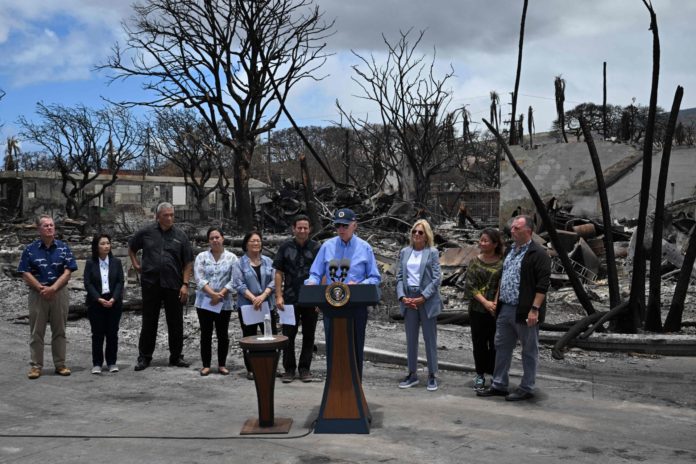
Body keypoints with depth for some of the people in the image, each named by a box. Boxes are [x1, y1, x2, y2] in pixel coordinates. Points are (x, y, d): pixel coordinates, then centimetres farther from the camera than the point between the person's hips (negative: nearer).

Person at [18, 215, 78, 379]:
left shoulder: (63, 247, 4)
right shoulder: (30, 249, 1)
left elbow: (67, 272, -2)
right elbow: (26, 273, -3)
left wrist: (53, 288, -14)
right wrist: (41, 288, -14)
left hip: (59, 293, 1)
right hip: (37, 295, -1)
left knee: (59, 331, 6)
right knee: (36, 332, 3)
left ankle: (60, 364, 14)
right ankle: (36, 365, 10)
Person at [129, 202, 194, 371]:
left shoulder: (180, 235, 3)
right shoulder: (146, 232, 3)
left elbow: (188, 262, 2)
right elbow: (131, 248, 20)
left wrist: (185, 284, -5)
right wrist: (136, 265, 9)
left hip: (174, 285, 0)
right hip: (150, 284, 0)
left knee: (176, 323, 6)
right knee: (149, 322, 7)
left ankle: (176, 357, 18)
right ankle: (144, 357, 17)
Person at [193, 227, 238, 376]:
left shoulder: (231, 258, 3)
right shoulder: (202, 257, 3)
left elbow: (233, 280, -4)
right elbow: (199, 279, -7)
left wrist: (221, 294, -15)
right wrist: (213, 294, -18)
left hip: (224, 303, 0)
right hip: (204, 302, 0)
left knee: (223, 335, 6)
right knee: (206, 334, 4)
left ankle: (222, 365, 16)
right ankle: (206, 365, 13)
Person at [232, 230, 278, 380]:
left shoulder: (268, 261, 8)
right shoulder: (240, 263, 1)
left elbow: (273, 281, 1)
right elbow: (238, 284, -7)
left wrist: (263, 296, -14)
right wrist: (253, 298, -17)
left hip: (267, 305, 2)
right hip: (247, 306, -2)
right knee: (249, 338, 6)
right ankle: (251, 369, 14)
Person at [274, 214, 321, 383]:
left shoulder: (316, 248, 1)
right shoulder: (285, 247, 2)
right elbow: (279, 273, 4)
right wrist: (279, 296, -5)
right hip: (290, 299, 0)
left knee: (308, 335, 7)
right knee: (288, 335, 3)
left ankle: (305, 368, 18)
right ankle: (289, 369, 14)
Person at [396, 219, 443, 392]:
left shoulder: (432, 252, -1)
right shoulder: (404, 252, 10)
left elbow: (436, 278, -6)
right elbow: (399, 276, 8)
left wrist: (423, 298, -13)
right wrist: (402, 297, -7)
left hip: (427, 300, -4)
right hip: (408, 300, 4)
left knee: (430, 339, 2)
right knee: (411, 339, 10)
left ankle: (432, 376, 10)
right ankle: (412, 374, 19)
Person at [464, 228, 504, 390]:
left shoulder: (502, 263, -3)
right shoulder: (475, 262, 3)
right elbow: (470, 285, -2)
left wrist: (495, 303, -15)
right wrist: (485, 302, -12)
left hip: (496, 310, -2)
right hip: (477, 309, 2)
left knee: (495, 344, 2)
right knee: (479, 343, 9)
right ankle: (480, 375, 21)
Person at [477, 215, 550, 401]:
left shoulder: (538, 254, -12)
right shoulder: (511, 250, 14)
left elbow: (543, 284, -18)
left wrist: (535, 309, -22)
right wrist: (497, 300, 18)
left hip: (524, 311, -8)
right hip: (505, 309, 9)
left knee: (529, 351, 6)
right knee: (502, 347, 13)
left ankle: (526, 389, 16)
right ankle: (499, 385, 23)